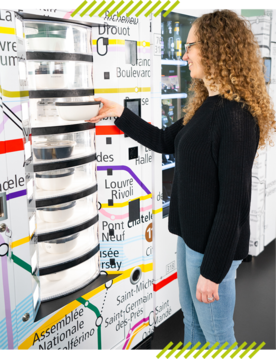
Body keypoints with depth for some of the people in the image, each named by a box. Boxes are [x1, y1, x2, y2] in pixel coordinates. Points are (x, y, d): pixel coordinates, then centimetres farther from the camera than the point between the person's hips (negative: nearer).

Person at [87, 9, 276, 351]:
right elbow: (164, 141, 18)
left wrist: (212, 270, -19)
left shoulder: (236, 117, -23)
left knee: (216, 335, 13)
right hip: (190, 236, 8)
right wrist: (120, 114, 13)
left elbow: (233, 202, -23)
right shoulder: (206, 107, 6)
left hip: (213, 247, -8)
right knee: (192, 324, 24)